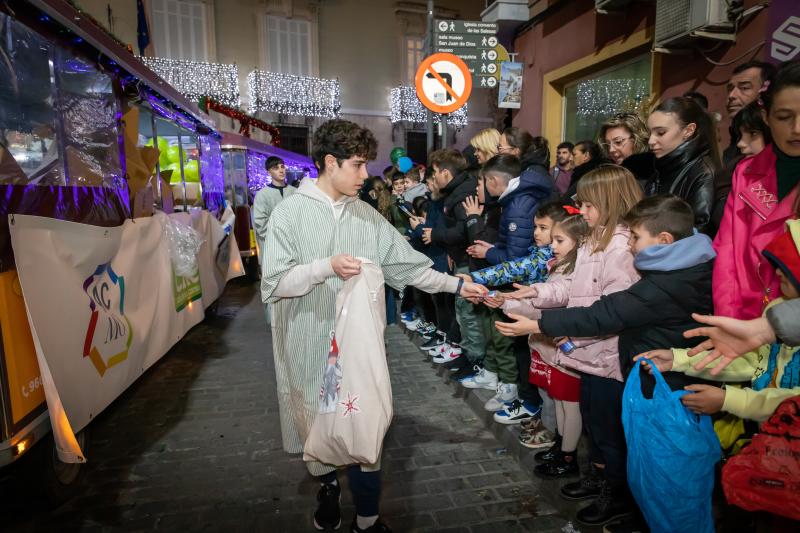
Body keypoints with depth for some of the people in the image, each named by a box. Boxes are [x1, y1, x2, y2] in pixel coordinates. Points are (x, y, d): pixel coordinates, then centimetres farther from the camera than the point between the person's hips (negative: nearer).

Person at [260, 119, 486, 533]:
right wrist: (326, 267, -25)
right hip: (310, 349, -2)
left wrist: (456, 285, 6)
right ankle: (327, 487, 48)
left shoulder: (368, 216, 3)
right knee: (317, 426, 17)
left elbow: (409, 265, 7)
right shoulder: (290, 212, -9)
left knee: (365, 432, 10)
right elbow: (273, 285, -14)